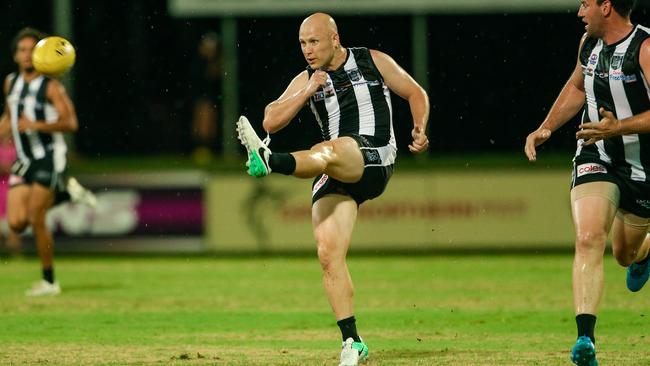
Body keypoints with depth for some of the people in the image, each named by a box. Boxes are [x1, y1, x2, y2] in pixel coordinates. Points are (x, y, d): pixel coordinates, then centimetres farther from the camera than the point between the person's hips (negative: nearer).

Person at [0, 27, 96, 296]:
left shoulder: (50, 87, -9)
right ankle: (65, 192, 19)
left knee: (36, 219, -11)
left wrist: (37, 125, -26)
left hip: (49, 158, -6)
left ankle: (49, 281, 2)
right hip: (25, 161, 6)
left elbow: (70, 123, -16)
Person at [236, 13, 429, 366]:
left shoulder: (373, 62, 10)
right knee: (328, 254, -11)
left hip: (374, 162, -4)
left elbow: (415, 92, 18)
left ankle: (271, 162, -67)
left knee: (330, 149, -37)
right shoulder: (306, 80, 17)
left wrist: (420, 129, 1)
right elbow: (271, 122, 8)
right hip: (337, 177, 4)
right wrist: (308, 92, -1)